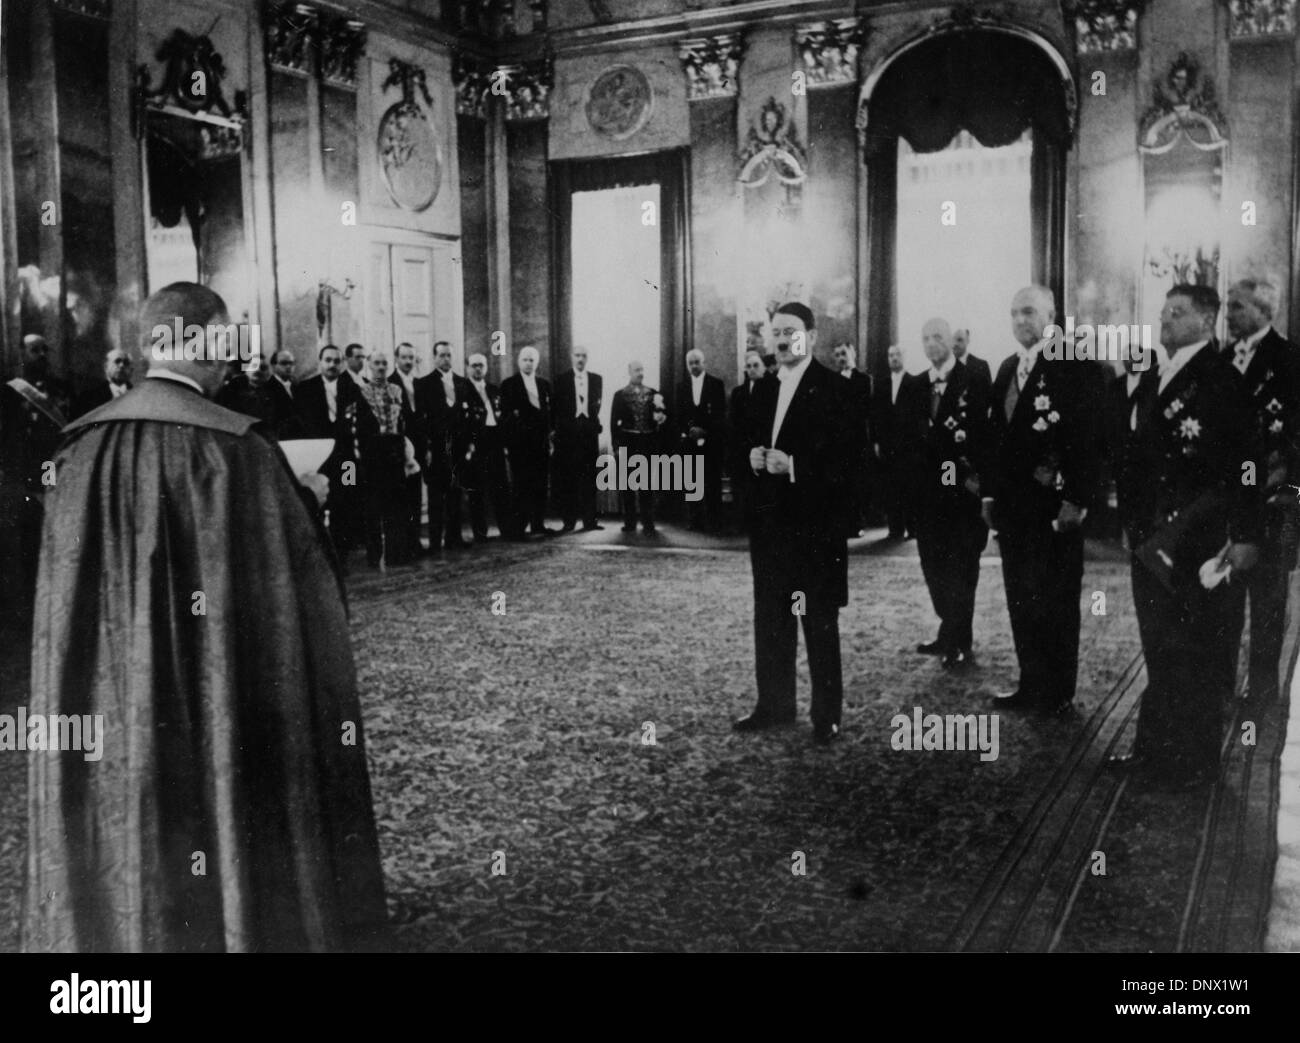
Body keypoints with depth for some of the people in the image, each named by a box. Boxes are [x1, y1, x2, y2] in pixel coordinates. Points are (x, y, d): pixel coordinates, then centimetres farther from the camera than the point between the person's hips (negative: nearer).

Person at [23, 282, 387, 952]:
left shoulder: (83, 446, -1)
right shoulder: (235, 448, -16)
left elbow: (72, 582, 8)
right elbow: (293, 582, -13)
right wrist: (306, 499, 6)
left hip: (106, 704, 5)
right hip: (211, 699, -5)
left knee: (116, 839, 17)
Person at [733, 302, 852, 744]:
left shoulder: (834, 389, -7)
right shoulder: (766, 390, 14)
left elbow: (845, 458, -13)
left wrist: (793, 466, -21)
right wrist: (754, 456, -2)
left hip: (815, 524, -7)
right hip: (769, 521, 7)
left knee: (820, 622, 0)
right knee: (769, 620, 12)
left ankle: (826, 715, 9)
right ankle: (774, 704, 23)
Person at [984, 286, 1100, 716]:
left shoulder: (1071, 366, -8)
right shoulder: (1007, 369, 14)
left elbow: (1088, 436, -14)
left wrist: (1077, 500, -18)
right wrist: (990, 493, 12)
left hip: (1053, 505, -7)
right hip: (1012, 504, 7)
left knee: (1056, 601, 2)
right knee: (1020, 599, 11)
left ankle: (1059, 693, 13)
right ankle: (1032, 685, 22)